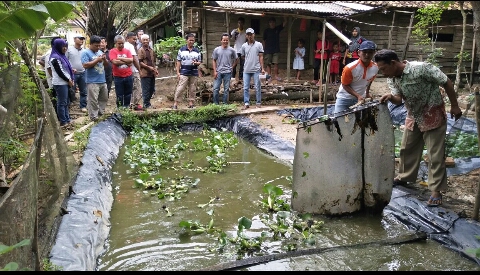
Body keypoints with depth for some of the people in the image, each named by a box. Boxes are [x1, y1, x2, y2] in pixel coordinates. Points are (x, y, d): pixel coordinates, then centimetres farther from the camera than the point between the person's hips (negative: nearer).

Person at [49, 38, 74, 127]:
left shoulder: (62, 56, 14)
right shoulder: (55, 57, -14)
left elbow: (67, 68, 16)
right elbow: (60, 72, -17)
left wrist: (71, 79, 5)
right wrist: (69, 80, -9)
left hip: (65, 82, 9)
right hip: (60, 83, -9)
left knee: (66, 102, 15)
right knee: (62, 103, -3)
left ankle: (67, 119, 24)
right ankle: (63, 122, 3)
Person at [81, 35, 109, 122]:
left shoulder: (100, 52, 14)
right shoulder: (85, 52, -6)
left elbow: (106, 65, 15)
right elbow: (85, 65, -18)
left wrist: (105, 59, -7)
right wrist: (97, 60, -17)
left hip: (103, 80, 8)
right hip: (92, 82, -7)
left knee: (104, 98, 16)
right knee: (93, 101, -6)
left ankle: (101, 113, 28)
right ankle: (94, 117, -1)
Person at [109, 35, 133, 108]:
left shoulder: (127, 51, 7)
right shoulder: (112, 51, -3)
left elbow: (131, 60, -8)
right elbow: (115, 62, -17)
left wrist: (120, 58, -12)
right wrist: (126, 62, -8)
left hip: (128, 76, 3)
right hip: (118, 77, -3)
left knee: (128, 94, 11)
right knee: (119, 96, 5)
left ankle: (127, 107, 23)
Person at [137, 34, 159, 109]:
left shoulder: (151, 50, 15)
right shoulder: (141, 50, -7)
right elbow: (140, 62, -13)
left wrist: (155, 69, 12)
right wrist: (148, 67, -18)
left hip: (152, 73, 7)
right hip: (145, 74, -7)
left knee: (152, 89, 14)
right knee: (146, 90, -2)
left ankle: (147, 102, 27)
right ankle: (146, 105, 7)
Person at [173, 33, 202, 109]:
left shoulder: (197, 51, 10)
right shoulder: (182, 49, 4)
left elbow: (199, 62, 12)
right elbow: (178, 61, 2)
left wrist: (196, 63, -12)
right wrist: (178, 72, -5)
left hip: (194, 73, 3)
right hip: (184, 73, -3)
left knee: (192, 89, 6)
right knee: (180, 88, -8)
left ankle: (191, 103, 15)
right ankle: (175, 103, -5)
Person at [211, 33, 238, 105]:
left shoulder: (232, 50, 2)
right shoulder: (217, 50, 3)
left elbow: (236, 59, 14)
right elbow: (214, 60, 6)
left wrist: (232, 67, 5)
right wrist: (215, 71, -1)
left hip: (227, 72, 0)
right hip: (218, 72, 0)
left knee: (226, 89, 4)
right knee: (215, 88, -3)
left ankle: (225, 103, 13)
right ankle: (215, 103, 7)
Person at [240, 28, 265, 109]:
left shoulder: (259, 45, 0)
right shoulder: (244, 46, 5)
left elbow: (261, 57, -1)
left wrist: (262, 68, -6)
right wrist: (248, 61, 9)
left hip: (256, 69, -2)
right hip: (246, 70, 2)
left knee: (257, 87, 3)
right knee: (246, 88, 2)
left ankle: (258, 103, 13)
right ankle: (246, 103, 9)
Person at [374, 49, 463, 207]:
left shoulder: (421, 68, -28)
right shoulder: (391, 79, -7)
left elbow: (446, 83, -19)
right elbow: (399, 100, -11)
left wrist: (454, 106, -13)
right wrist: (391, 97, -34)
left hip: (433, 114, -7)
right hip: (413, 115, 7)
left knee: (435, 154, -3)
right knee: (407, 148, 15)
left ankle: (436, 190, 4)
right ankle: (404, 177, 34)